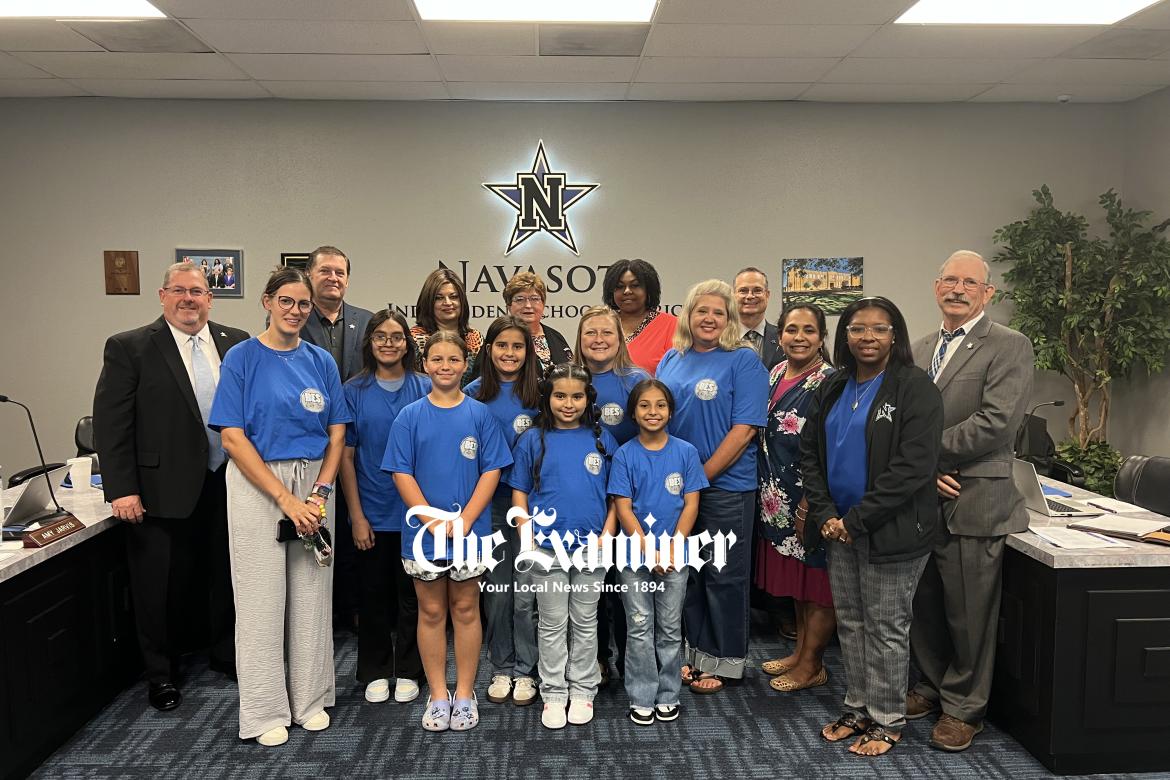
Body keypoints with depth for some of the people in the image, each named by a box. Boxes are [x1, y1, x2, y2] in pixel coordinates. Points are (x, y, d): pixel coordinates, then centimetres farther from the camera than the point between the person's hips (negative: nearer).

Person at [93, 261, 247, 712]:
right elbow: (110, 425, -8)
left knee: (226, 578, 17)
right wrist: (121, 490, -13)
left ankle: (225, 653, 38)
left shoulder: (236, 343, 5)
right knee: (163, 588, 9)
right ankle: (161, 673, 29)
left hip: (227, 485, 3)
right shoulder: (129, 348, -4)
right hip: (164, 490, -3)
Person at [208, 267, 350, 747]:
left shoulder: (320, 361, 7)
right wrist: (286, 499, -15)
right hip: (257, 483, -3)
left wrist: (320, 492, -9)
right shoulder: (242, 357, -3)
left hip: (315, 484, 3)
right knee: (263, 595, 3)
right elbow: (232, 438, -10)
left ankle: (311, 699, 25)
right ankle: (266, 711, 19)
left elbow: (337, 433, 6)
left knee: (312, 592, 8)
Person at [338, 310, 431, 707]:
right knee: (375, 595, 11)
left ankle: (408, 672, 24)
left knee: (412, 594, 8)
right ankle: (375, 673, 26)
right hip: (372, 513, 0)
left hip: (415, 512, 0)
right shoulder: (354, 391, 0)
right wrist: (357, 516, -5)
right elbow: (345, 456, 0)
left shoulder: (425, 389, 0)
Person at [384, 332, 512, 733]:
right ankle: (438, 695, 22)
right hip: (423, 531, 1)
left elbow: (491, 470, -3)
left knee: (465, 610, 9)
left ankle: (464, 694, 21)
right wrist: (433, 520, -12)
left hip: (470, 531, 0)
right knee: (431, 612, 10)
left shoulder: (480, 414, -1)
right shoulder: (410, 416, 0)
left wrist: (464, 520, -12)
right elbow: (402, 474, -3)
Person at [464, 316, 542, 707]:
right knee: (495, 593, 10)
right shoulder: (473, 393, 3)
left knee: (525, 594, 2)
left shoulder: (539, 394, 0)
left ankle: (525, 670, 18)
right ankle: (501, 668, 25)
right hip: (488, 505, 1)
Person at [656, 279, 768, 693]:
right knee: (686, 570, 15)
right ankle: (694, 652, 30)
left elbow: (744, 428, -14)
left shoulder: (744, 361, -7)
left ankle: (724, 660, 22)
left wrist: (701, 475, -15)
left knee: (724, 575, 6)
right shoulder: (671, 360, 9)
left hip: (726, 484, -5)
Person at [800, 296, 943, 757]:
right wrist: (826, 514, -5)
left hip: (891, 529, -6)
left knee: (886, 627, 6)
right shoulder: (832, 389, 8)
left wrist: (856, 518, -17)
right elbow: (810, 454, 8)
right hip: (838, 526, 6)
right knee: (850, 622, 15)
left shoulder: (915, 387, -11)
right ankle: (858, 708, 31)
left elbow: (913, 467, -18)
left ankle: (888, 720, 22)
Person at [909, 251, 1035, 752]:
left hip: (971, 503, -5)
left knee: (969, 614, 6)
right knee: (923, 607, 16)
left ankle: (963, 707, 24)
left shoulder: (1010, 347, -6)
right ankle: (932, 686, 36)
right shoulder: (920, 349, 13)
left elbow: (996, 423, -18)